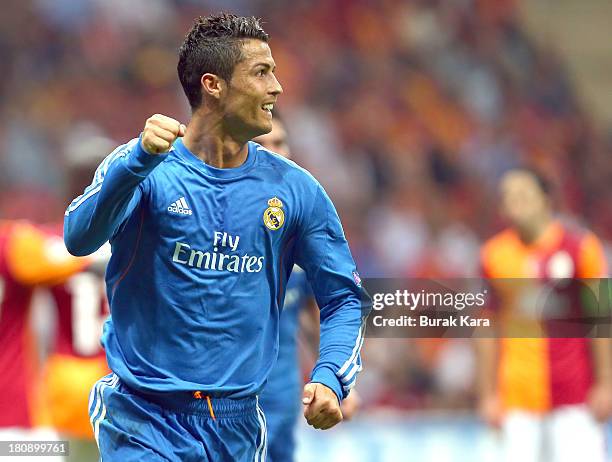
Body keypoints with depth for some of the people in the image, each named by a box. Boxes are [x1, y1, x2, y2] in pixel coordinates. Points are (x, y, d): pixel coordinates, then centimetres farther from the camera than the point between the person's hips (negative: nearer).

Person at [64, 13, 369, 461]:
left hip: (238, 426, 4)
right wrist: (139, 158, -36)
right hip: (144, 420, -4)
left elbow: (344, 297, 10)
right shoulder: (140, 169, -6)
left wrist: (330, 379, -8)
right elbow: (79, 239, -23)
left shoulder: (294, 188, 4)